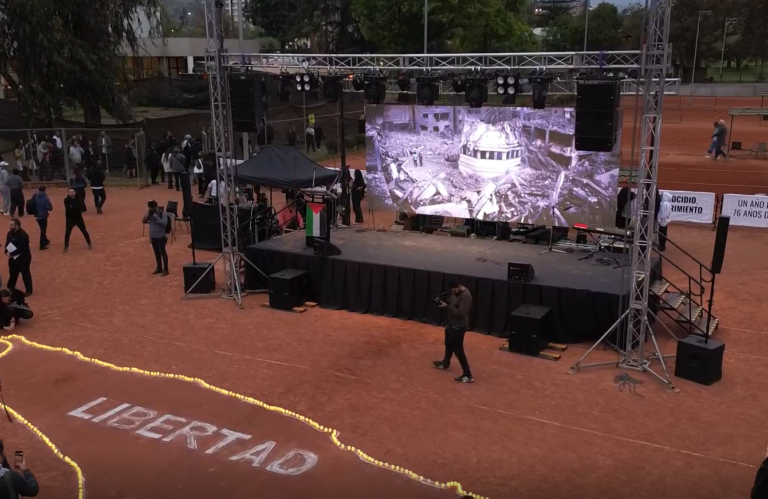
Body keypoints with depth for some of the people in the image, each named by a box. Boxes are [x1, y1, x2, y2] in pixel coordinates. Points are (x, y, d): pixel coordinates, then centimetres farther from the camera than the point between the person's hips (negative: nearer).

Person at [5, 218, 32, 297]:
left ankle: (29, 291, 19)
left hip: (23, 258, -8)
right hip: (13, 258, 8)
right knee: (12, 274, 19)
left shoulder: (23, 235, -24)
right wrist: (6, 252, -9)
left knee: (25, 274, 5)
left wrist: (11, 254, -25)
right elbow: (7, 244, 10)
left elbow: (21, 248, -28)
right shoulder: (10, 233, 3)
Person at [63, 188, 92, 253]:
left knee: (84, 231, 8)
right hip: (70, 219, -1)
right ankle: (66, 247, 11)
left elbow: (81, 208, -18)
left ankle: (89, 244, 25)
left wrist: (72, 207, -29)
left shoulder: (78, 199, -6)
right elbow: (68, 208, -25)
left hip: (78, 218, 1)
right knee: (67, 233, -3)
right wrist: (76, 207, -29)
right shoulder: (66, 200, -10)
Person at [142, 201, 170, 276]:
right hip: (153, 236, 6)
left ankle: (165, 270, 10)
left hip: (160, 237, -6)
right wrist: (147, 215, -14)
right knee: (156, 253, 16)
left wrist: (156, 217, -28)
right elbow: (143, 221, 4)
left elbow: (165, 223, -26)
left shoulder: (163, 213, -16)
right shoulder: (150, 213, 2)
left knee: (162, 252, 2)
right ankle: (159, 268, 28)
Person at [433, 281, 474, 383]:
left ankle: (468, 375, -2)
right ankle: (445, 363, 51)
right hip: (452, 324, 10)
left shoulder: (465, 296, -27)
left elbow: (461, 313, -30)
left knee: (458, 349, -6)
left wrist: (447, 306, -30)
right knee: (449, 345, 27)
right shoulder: (456, 292, 1)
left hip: (458, 327, -10)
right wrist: (444, 303, -4)